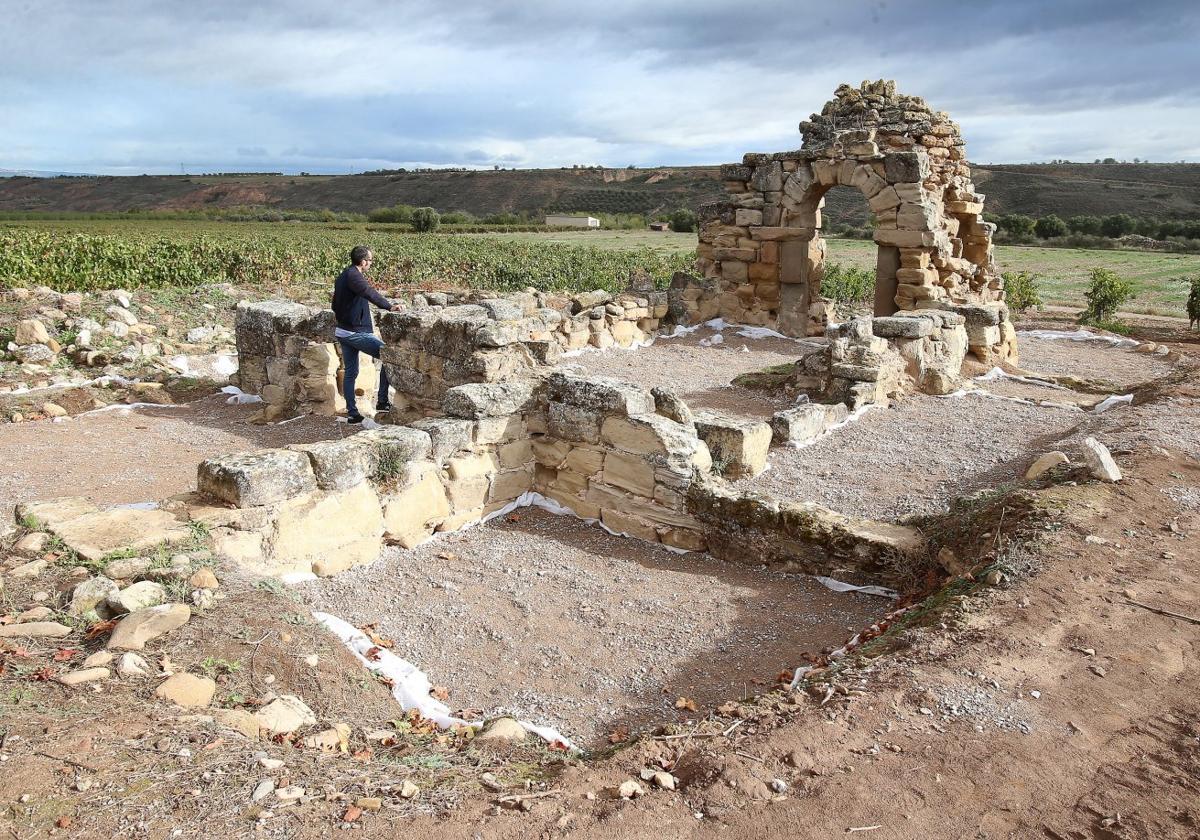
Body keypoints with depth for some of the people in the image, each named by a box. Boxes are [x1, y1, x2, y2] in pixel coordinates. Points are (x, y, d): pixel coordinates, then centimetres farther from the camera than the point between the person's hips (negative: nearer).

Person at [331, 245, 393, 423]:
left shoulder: (342, 276, 17)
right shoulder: (354, 276, -14)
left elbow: (335, 306, 25)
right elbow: (370, 293, -32)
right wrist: (389, 306, -35)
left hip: (342, 331, 10)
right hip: (356, 332, -10)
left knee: (350, 372, 13)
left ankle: (352, 413, 16)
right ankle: (382, 402, -6)